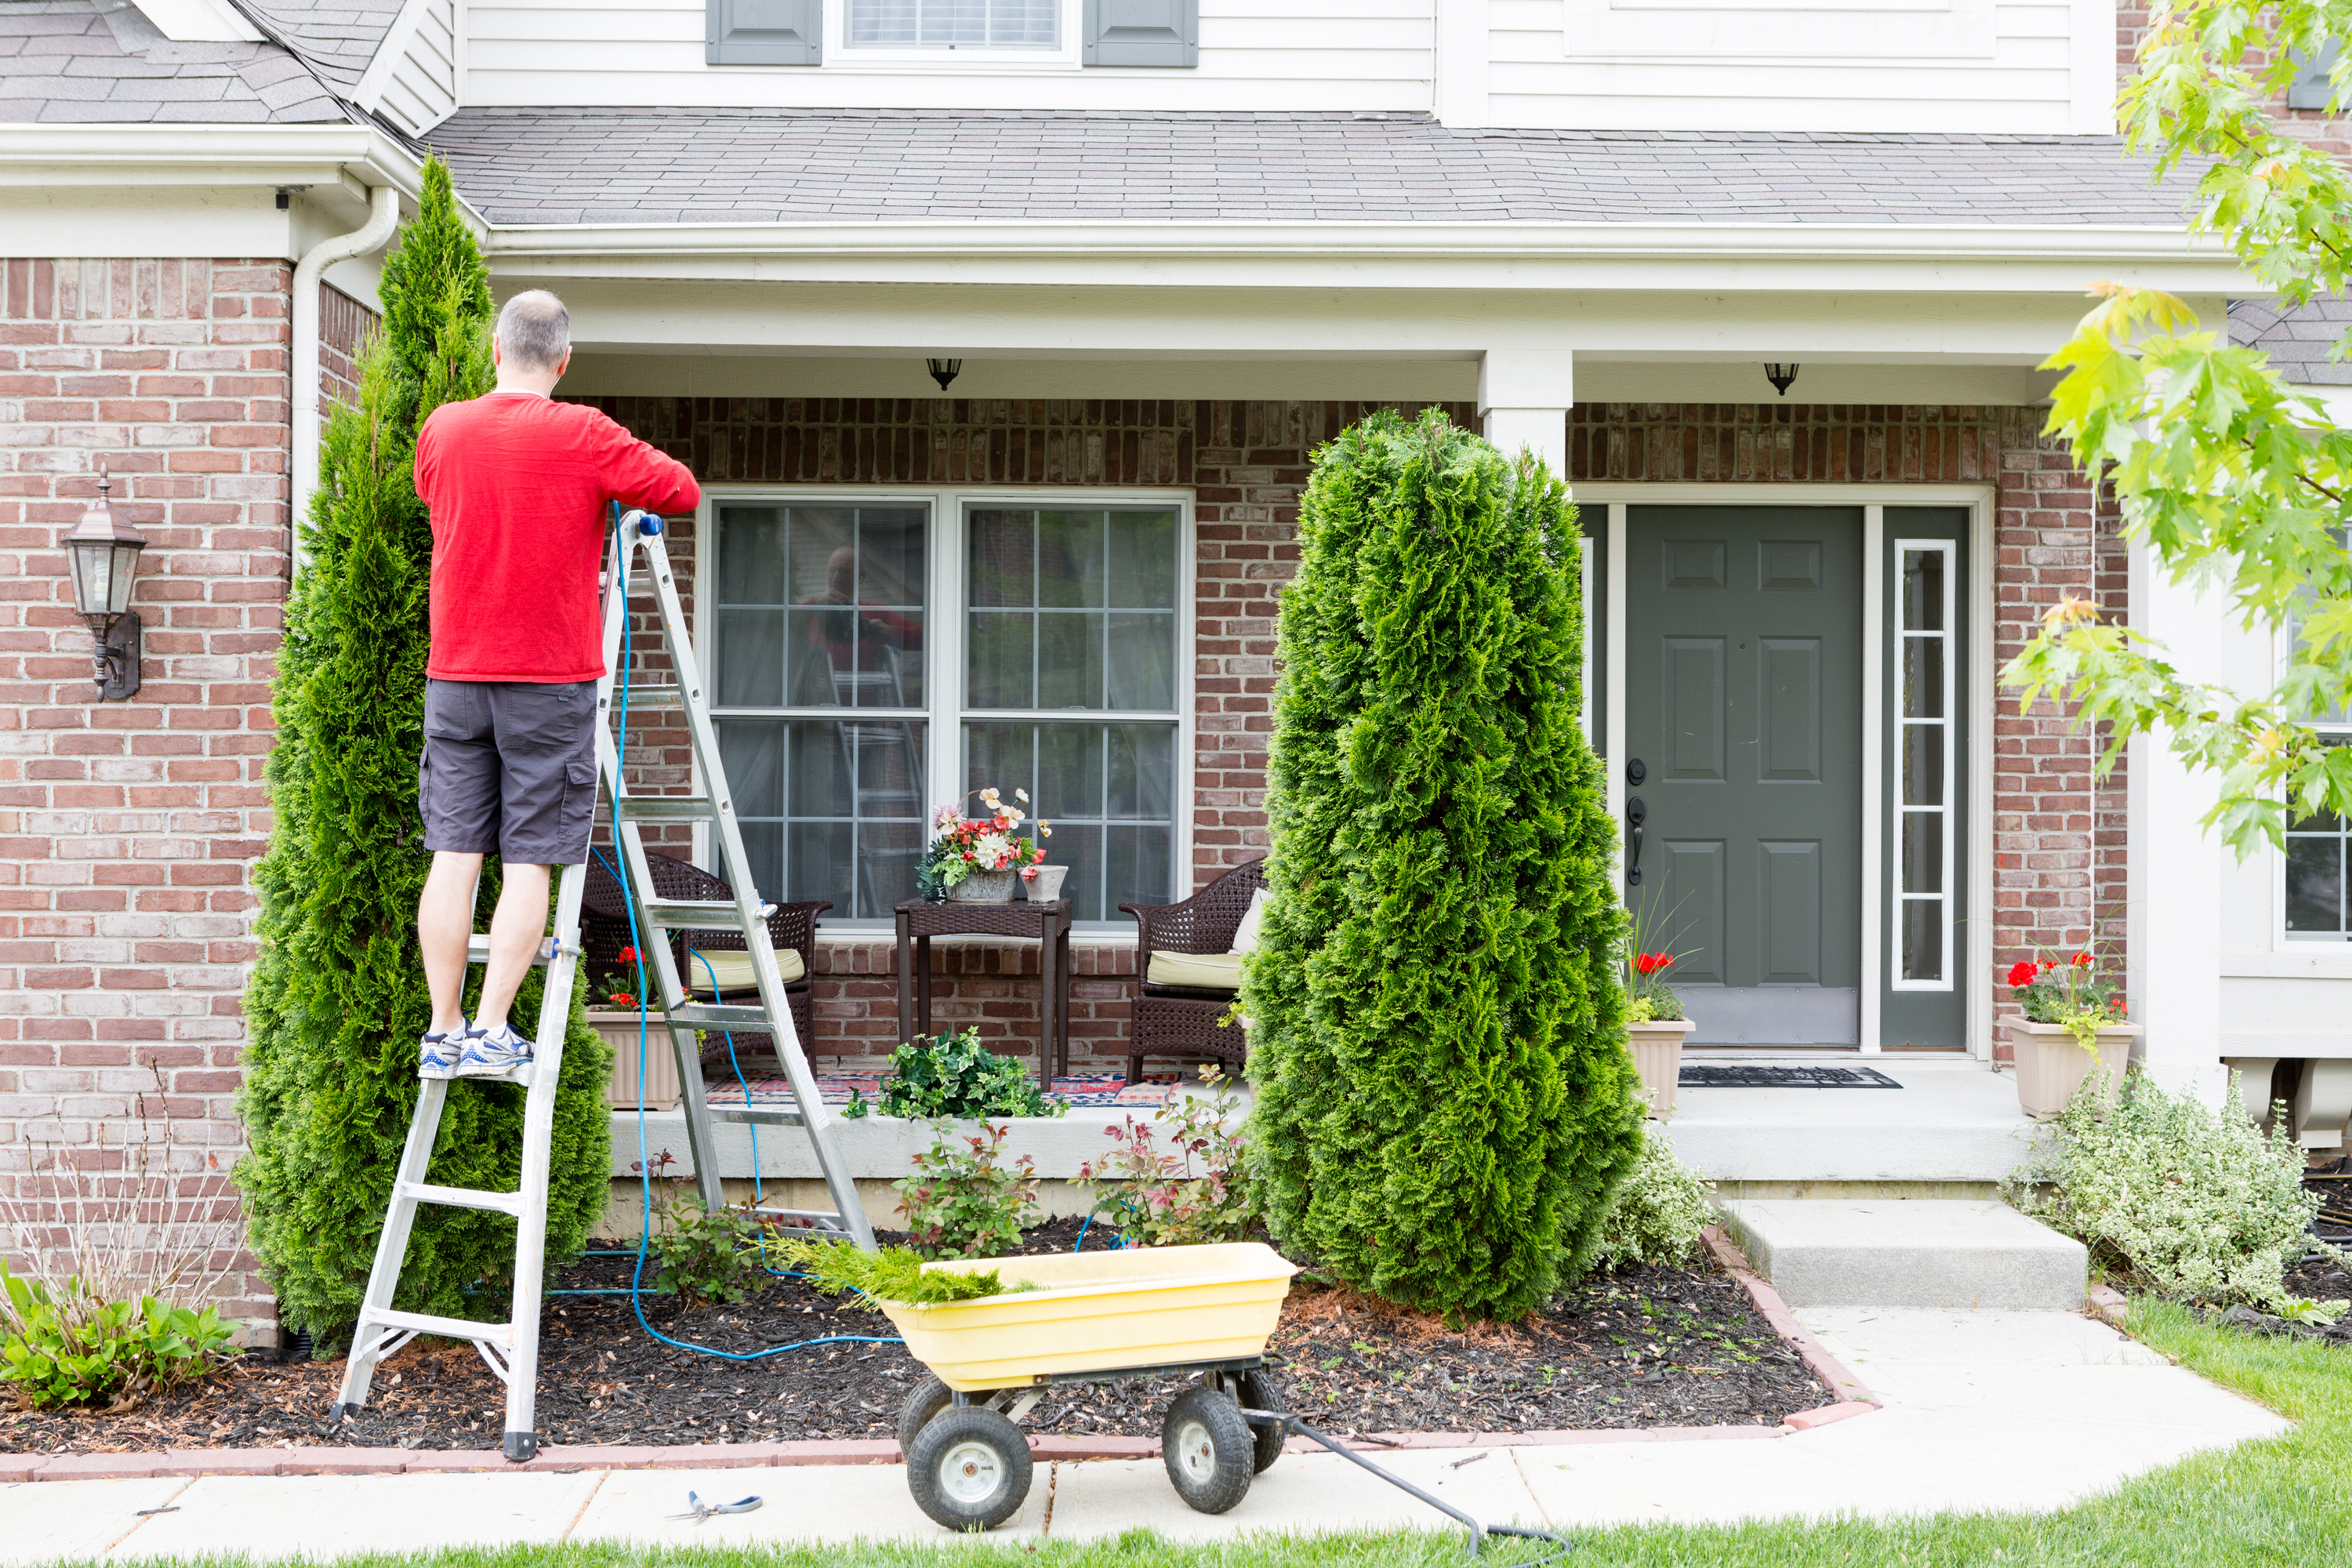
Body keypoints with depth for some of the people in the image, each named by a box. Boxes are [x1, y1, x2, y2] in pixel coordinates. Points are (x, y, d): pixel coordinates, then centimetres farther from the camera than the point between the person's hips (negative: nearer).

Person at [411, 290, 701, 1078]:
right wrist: (613, 482, 16)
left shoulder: (442, 430, 5)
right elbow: (680, 490, -1)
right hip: (551, 677, -4)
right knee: (529, 862, 0)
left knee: (454, 854, 5)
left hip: (455, 674, 4)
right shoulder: (583, 436, -9)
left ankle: (444, 1031, 7)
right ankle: (491, 1031, -2)